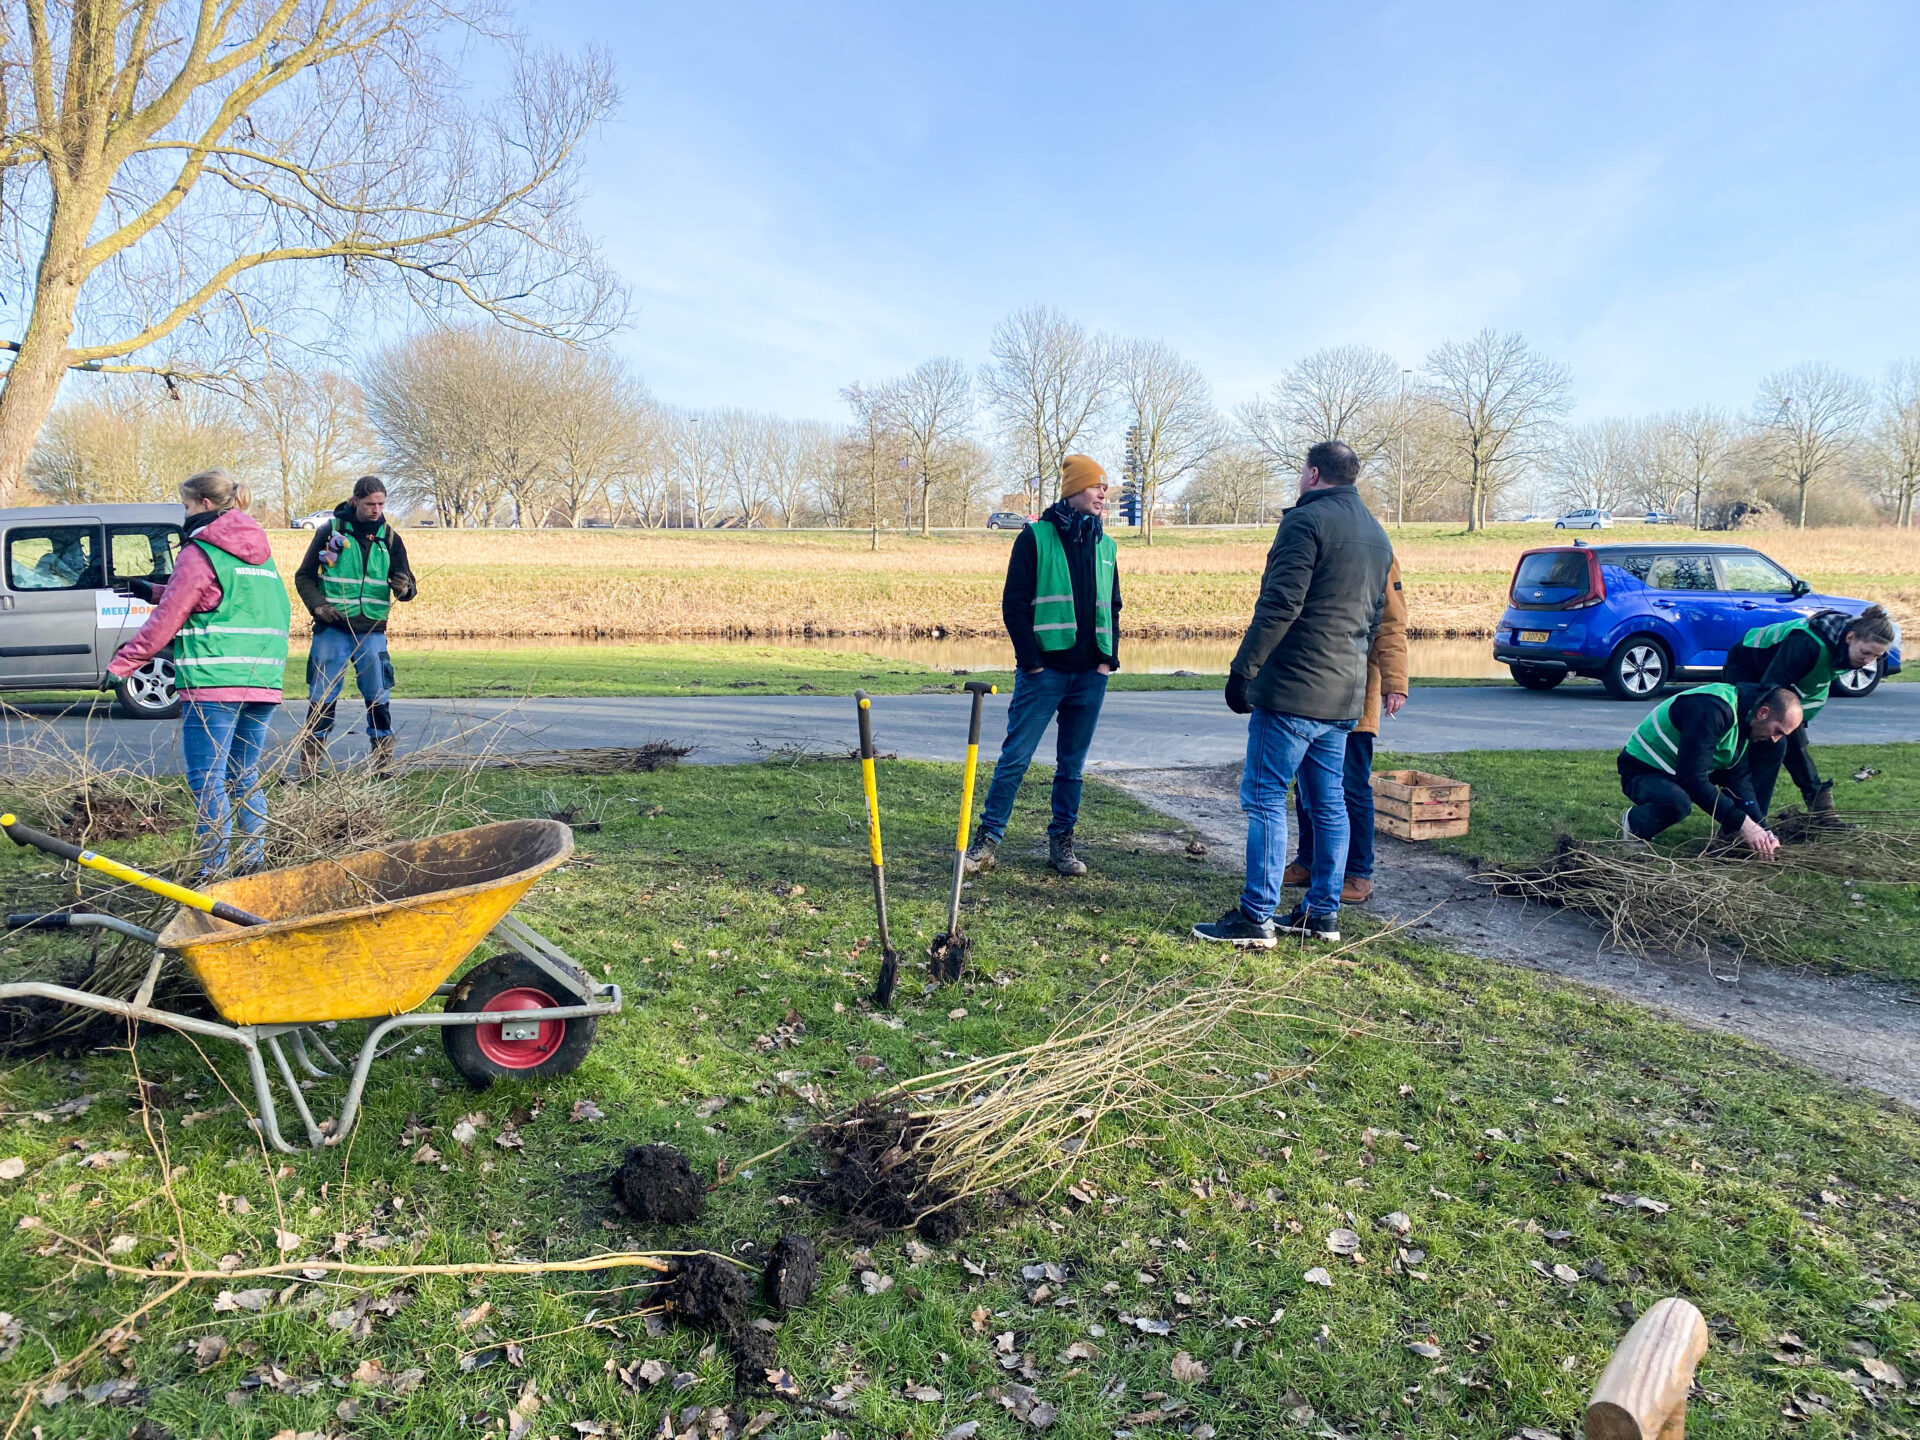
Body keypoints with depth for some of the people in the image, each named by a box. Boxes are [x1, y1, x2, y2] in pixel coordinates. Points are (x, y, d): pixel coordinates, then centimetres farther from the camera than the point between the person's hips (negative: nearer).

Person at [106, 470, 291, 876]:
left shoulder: (200, 552, -5)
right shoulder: (260, 553, 16)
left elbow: (166, 620, -4)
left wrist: (121, 664, 3)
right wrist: (155, 591, 28)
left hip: (213, 683, -7)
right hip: (264, 682, 8)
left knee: (207, 778, -3)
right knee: (245, 777, 15)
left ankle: (216, 869, -4)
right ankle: (256, 861, 15)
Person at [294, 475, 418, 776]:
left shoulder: (389, 537, 5)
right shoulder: (330, 531, -1)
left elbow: (407, 584, 6)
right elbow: (304, 576, 6)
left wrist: (405, 589, -17)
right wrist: (317, 605, -10)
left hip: (373, 632, 2)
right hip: (331, 630, -2)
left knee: (379, 699, 4)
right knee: (322, 699, 1)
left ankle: (384, 764, 14)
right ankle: (309, 768, 9)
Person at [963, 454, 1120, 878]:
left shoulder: (1104, 545, 12)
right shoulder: (1036, 537, -3)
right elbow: (1014, 603, -5)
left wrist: (1108, 658, 6)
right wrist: (1031, 661, -10)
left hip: (1090, 674, 5)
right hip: (1044, 671, -5)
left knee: (1072, 764, 10)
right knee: (1015, 757, -3)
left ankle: (1061, 843, 20)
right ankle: (988, 837, 7)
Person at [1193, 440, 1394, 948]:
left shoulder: (1307, 520, -10)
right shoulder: (1377, 535, 18)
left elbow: (1280, 605, -19)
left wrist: (1243, 667, -16)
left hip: (1292, 690, -9)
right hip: (1345, 695, 9)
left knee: (1265, 798, -4)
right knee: (1329, 804, 13)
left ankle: (1257, 917, -3)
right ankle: (1322, 912, 19)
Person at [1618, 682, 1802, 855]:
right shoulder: (1712, 709, -31)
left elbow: (1740, 778, -4)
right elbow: (1692, 779, -35)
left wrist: (1762, 830, -16)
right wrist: (1741, 822, -33)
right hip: (1642, 772, -9)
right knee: (1678, 801, -42)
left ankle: (1730, 835, 2)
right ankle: (1633, 826, -9)